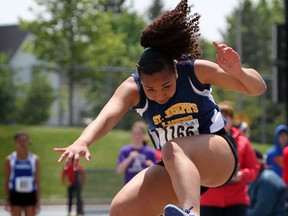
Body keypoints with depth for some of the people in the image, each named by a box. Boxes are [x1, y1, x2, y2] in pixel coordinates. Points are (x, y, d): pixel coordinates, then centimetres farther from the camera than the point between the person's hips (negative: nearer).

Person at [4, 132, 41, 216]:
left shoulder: (34, 159, -1)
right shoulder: (10, 159, -2)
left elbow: (37, 181, 1)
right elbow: (6, 181, 2)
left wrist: (38, 201, -2)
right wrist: (7, 200, -3)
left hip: (30, 195, 1)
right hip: (16, 195, -1)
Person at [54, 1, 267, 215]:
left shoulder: (196, 71, -15)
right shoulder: (132, 89, -11)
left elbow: (258, 88, -9)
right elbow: (107, 117, -30)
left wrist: (238, 72, -32)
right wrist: (82, 142, -51)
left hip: (219, 155, -5)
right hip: (175, 167, 5)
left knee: (173, 149, -37)